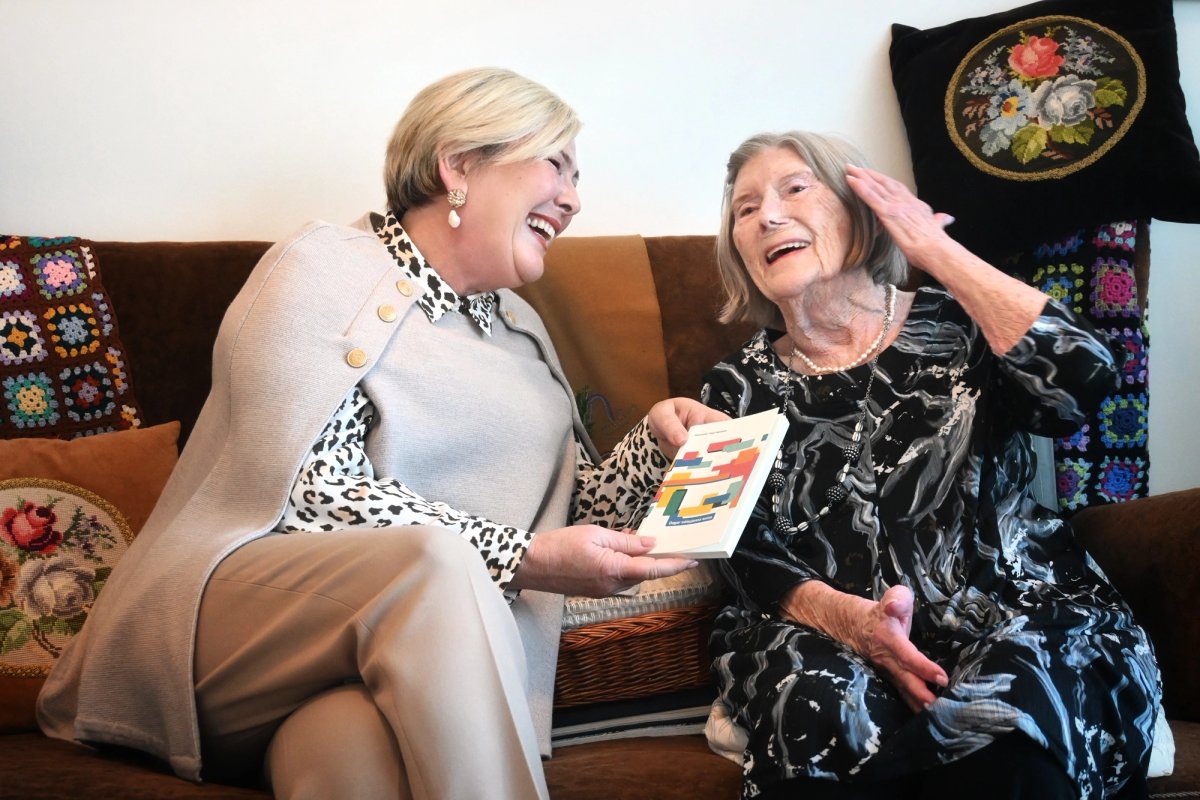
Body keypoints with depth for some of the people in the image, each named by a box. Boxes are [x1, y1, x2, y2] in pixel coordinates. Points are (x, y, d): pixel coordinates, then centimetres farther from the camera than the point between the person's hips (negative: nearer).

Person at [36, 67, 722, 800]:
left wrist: (657, 440, 1)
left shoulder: (519, 329, 22)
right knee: (436, 561, -35)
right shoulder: (324, 269, 0)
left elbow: (572, 512, 21)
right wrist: (524, 558, -16)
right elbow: (308, 489, -13)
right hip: (247, 598, -2)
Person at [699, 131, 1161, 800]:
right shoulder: (740, 388, 12)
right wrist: (847, 617, -19)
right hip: (831, 639, 1)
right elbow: (751, 557, 4)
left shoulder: (954, 326, 8)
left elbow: (1084, 376, -13)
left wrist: (935, 248, -3)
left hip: (1015, 618, 0)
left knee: (1000, 745, -34)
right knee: (823, 717, -35)